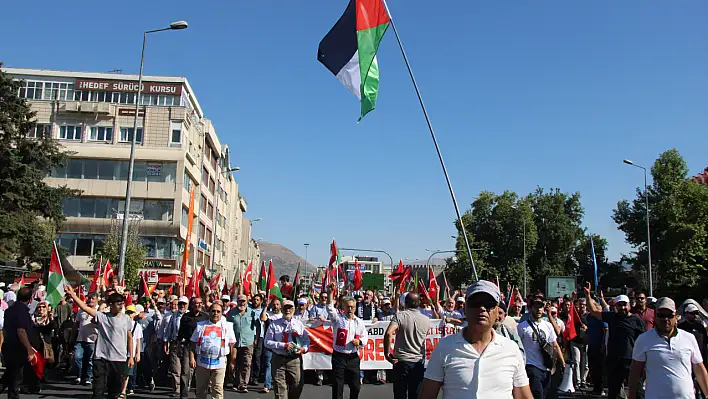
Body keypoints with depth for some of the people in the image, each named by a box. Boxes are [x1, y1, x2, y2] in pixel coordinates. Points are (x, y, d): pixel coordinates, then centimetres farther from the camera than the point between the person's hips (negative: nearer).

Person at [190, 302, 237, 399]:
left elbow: (232, 346, 8)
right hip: (202, 362, 2)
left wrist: (231, 362, 4)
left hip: (219, 363, -1)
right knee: (200, 389, 10)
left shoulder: (227, 326, 7)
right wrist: (192, 358, -3)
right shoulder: (201, 325, 9)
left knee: (217, 389, -7)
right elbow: (193, 344, 8)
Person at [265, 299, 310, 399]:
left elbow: (306, 341, 13)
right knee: (279, 387, -1)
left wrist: (304, 348, -9)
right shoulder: (274, 324, 3)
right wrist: (283, 345, -14)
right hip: (279, 359, -2)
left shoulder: (299, 324, 10)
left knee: (297, 386, 4)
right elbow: (267, 342, -2)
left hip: (295, 359, 2)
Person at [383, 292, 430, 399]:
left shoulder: (399, 316, -9)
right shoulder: (426, 320, 2)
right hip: (419, 362, 3)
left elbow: (388, 333, -23)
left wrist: (387, 353, -14)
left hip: (401, 361, -2)